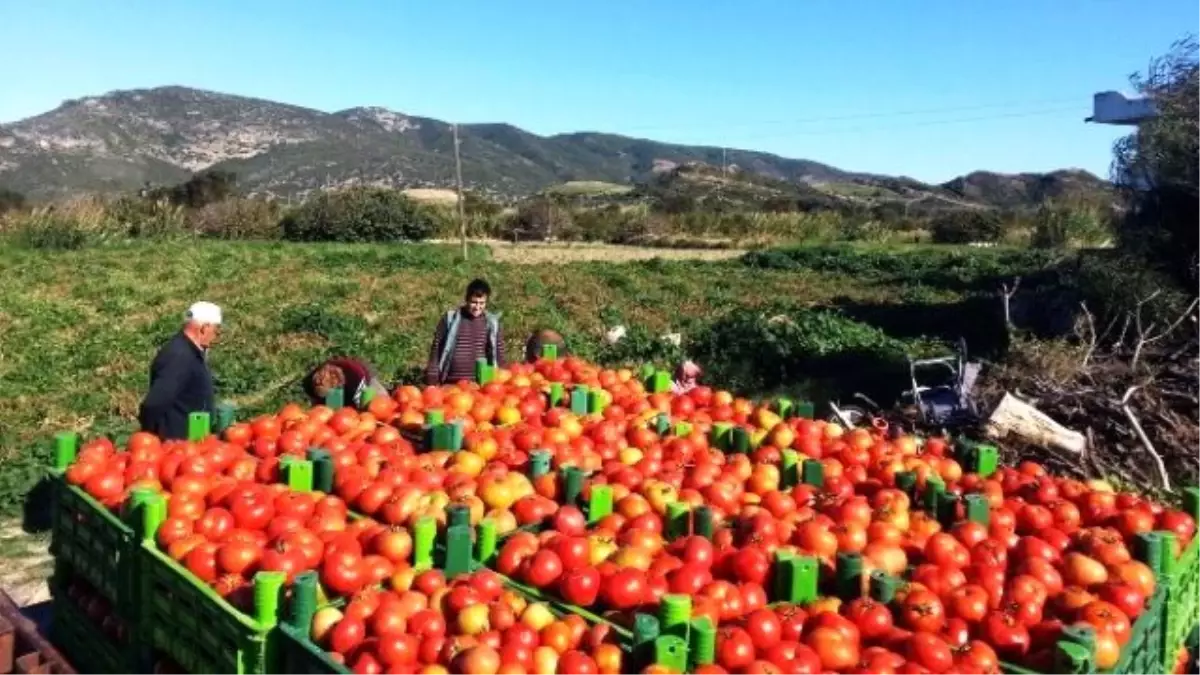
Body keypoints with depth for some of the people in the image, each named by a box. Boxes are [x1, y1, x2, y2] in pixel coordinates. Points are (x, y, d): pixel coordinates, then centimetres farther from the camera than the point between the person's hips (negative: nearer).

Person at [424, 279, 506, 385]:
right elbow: (436, 347, 0)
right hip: (451, 383, -1)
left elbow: (499, 353, 8)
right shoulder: (450, 319, -3)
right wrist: (432, 378, -4)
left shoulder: (492, 322, 2)